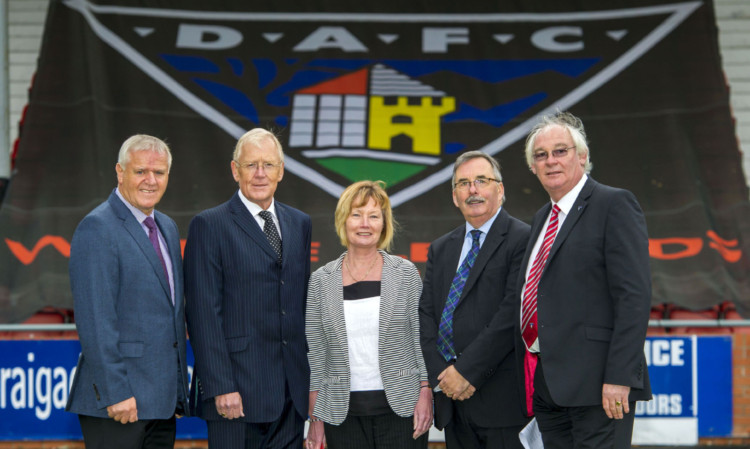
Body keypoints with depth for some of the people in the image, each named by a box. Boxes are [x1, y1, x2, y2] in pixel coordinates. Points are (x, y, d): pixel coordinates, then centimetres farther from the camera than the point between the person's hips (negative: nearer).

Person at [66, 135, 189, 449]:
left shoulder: (166, 227, 17)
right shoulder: (97, 229, -10)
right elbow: (95, 320, -16)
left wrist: (179, 388, 17)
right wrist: (115, 393, -19)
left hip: (163, 398, 8)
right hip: (118, 401, -8)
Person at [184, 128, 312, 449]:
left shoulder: (299, 224, 15)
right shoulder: (210, 226, -3)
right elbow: (203, 314, -8)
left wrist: (311, 375, 11)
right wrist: (220, 387, -15)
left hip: (292, 391, 5)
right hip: (237, 389, -5)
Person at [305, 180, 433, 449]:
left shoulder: (405, 273, 3)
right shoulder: (321, 281, 4)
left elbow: (422, 339, 4)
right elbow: (314, 352, 6)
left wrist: (426, 395, -6)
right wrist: (315, 418, 3)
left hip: (401, 407, -1)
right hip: (343, 413, 1)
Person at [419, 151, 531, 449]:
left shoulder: (523, 240, -3)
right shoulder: (440, 249, 18)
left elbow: (513, 313, -12)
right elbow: (425, 314, 11)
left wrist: (467, 371, -13)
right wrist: (440, 374, -5)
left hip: (502, 395, -6)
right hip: (452, 396, 6)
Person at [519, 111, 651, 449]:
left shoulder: (615, 205, -6)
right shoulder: (543, 218, 20)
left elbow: (634, 296, -14)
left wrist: (619, 378, -20)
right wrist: (533, 377, 15)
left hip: (596, 383, -8)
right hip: (547, 383, 8)